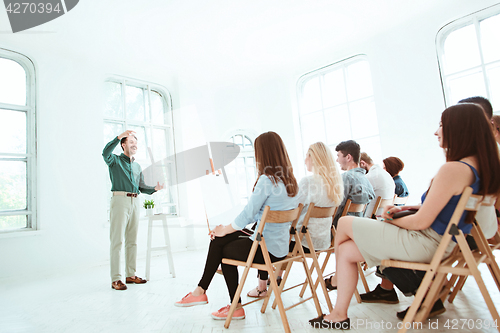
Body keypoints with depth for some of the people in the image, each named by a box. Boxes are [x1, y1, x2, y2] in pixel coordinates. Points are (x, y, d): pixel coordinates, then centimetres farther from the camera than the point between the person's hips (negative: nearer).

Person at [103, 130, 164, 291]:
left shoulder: (137, 166, 22)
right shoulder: (115, 160, 5)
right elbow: (106, 152, -19)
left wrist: (155, 188, 1)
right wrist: (120, 136, -23)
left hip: (135, 202, 6)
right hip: (120, 200, -6)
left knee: (132, 240, 9)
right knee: (117, 240, -6)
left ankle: (131, 274, 18)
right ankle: (116, 279, -1)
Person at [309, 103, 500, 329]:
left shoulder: (453, 169, -23)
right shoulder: (478, 166, 7)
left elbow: (422, 222, -21)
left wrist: (391, 220, -2)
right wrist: (406, 208, 8)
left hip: (425, 243, -10)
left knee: (344, 224, 1)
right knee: (346, 251, 8)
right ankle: (339, 315, 16)